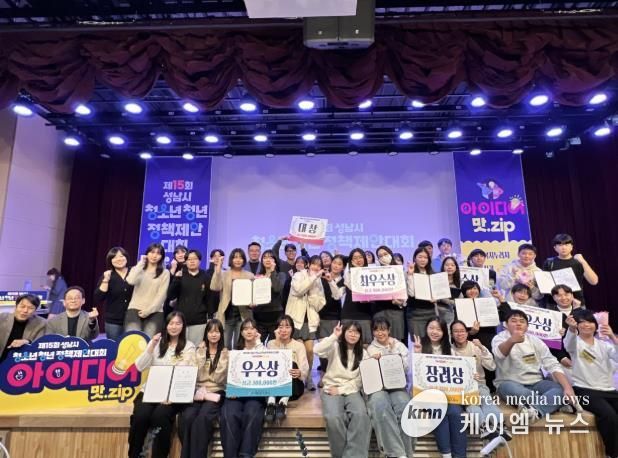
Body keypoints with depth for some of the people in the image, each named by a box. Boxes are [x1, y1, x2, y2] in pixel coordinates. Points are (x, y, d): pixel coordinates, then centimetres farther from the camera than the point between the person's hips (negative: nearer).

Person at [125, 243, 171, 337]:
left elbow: (161, 295, -1)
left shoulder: (165, 273, 7)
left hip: (154, 312, -1)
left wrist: (148, 311, -9)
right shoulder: (138, 269, 12)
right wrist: (141, 263, -4)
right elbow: (131, 281, -11)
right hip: (135, 309, 1)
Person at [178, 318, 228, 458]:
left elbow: (220, 378, -3)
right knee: (186, 417, -27)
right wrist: (202, 352, -5)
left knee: (202, 418, -31)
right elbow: (195, 375, 0)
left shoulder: (226, 353, 6)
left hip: (216, 393, -2)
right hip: (198, 391, 2)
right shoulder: (199, 351, 14)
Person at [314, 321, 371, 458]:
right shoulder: (335, 347, 1)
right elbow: (317, 351, -20)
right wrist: (334, 336, -19)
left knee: (361, 415, -30)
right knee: (334, 417, -32)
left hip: (351, 390, 2)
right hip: (331, 389, -2)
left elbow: (361, 380, 3)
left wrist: (341, 390, -9)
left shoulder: (363, 353, 10)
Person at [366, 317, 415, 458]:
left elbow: (405, 368, 1)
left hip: (397, 386, 1)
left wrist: (394, 352, -7)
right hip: (377, 386, -1)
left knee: (404, 406, -33)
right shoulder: (370, 349, 12)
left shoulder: (399, 346, 13)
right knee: (381, 407, -34)